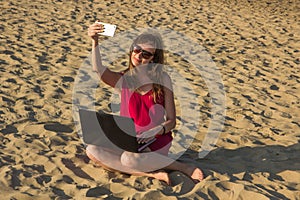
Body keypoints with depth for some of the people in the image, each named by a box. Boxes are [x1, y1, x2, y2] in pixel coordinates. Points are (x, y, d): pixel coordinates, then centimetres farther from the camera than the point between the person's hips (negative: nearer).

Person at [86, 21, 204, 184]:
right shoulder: (123, 79, 3)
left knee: (129, 158, -36)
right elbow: (99, 71, -21)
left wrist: (155, 131, -23)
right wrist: (95, 42, -36)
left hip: (157, 142, -4)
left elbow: (171, 121, -2)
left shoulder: (162, 79, -2)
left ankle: (183, 167, -15)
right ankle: (153, 174, -25)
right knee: (92, 151, -23)